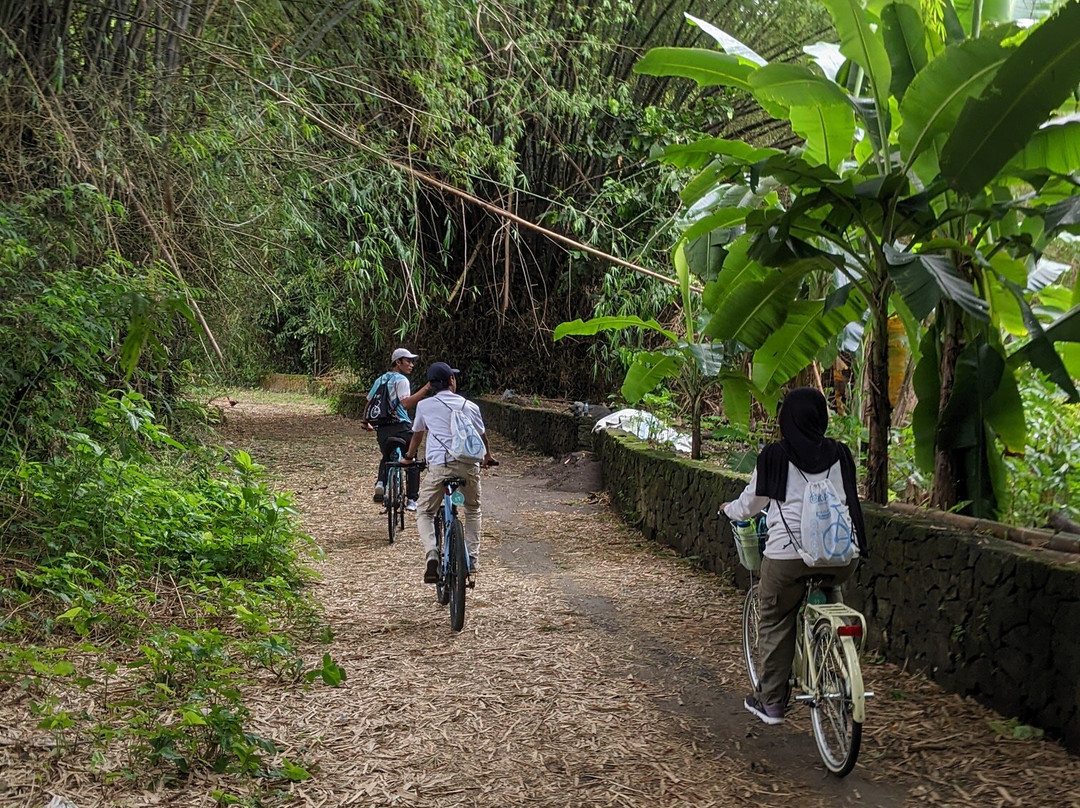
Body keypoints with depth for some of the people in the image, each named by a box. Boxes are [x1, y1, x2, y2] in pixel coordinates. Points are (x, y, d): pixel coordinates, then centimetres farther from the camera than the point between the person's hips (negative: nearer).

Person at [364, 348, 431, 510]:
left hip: (382, 429, 6)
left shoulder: (380, 380, 15)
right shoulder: (401, 380, -8)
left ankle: (381, 482, 1)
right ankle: (411, 500, 4)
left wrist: (366, 422, 34)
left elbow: (369, 402, 20)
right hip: (401, 428, -6)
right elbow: (405, 403, -23)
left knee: (387, 458, 28)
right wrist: (426, 388, -27)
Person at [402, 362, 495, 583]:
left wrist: (409, 457, 45)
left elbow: (417, 434, 26)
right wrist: (488, 456, 47)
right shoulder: (470, 406, 14)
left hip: (439, 465, -2)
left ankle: (431, 553, -12)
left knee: (425, 514, 13)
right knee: (473, 511, 26)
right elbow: (482, 436, 27)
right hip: (469, 465, 2)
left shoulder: (424, 405, 11)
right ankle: (472, 559, 18)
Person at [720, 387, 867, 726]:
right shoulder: (840, 455, 7)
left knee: (775, 625, 11)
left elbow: (750, 504, 7)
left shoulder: (775, 456, -2)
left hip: (788, 554, -3)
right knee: (828, 596, 31)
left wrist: (729, 509, 29)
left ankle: (770, 701, 19)